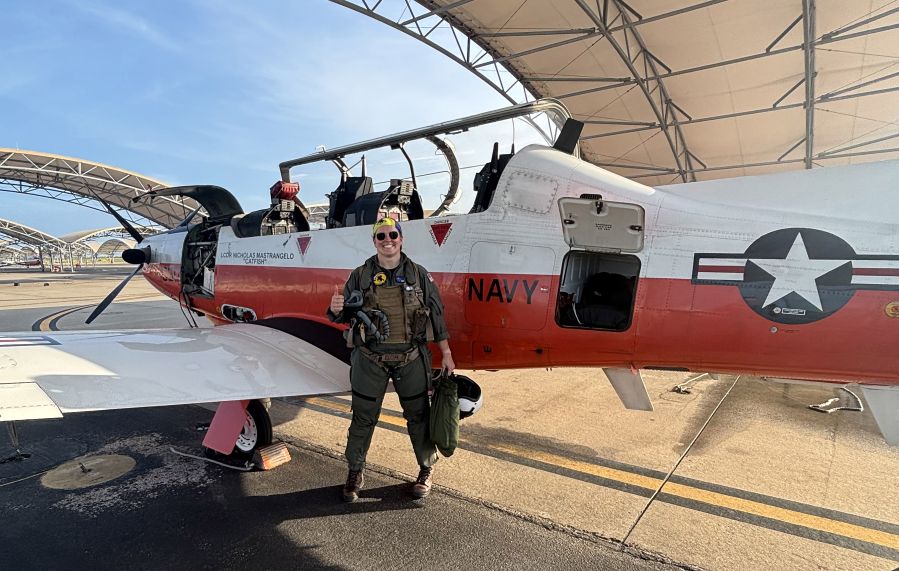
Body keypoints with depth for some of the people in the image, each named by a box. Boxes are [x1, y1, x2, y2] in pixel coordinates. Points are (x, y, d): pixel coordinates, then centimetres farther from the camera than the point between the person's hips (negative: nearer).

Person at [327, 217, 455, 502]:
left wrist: (446, 354, 3)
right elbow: (345, 315, 4)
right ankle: (355, 472, 31)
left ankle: (427, 469, 32)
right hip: (370, 360, 0)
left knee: (418, 415, 11)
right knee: (363, 417, 10)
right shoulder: (360, 276, 1)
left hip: (411, 359, 0)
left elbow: (436, 315, 4)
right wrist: (335, 309, -21)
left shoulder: (418, 274, 1)